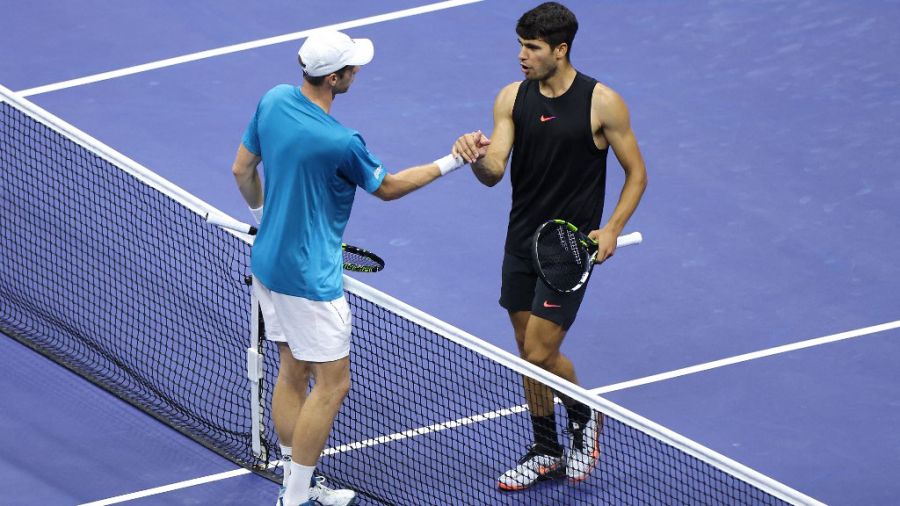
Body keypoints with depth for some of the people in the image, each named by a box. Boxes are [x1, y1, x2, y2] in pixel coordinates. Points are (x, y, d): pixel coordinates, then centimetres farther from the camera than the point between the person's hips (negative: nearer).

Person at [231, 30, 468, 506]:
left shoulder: (273, 101, -5)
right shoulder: (340, 143, -27)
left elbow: (242, 169, 9)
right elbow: (388, 188, -7)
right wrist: (450, 163, 1)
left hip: (267, 264, 8)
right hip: (309, 279, -8)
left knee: (292, 372, 18)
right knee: (332, 383, 2)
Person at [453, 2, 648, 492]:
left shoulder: (602, 103, -11)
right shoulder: (512, 98, -1)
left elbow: (636, 174, -3)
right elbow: (494, 173, -9)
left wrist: (611, 228, -15)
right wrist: (478, 158, -32)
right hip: (521, 243, 5)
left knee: (540, 353, -7)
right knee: (529, 351, 13)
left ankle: (584, 416, 22)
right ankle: (545, 451, 28)